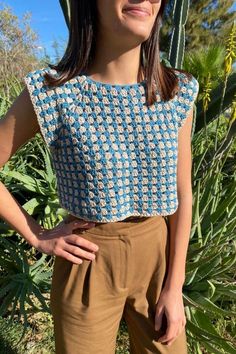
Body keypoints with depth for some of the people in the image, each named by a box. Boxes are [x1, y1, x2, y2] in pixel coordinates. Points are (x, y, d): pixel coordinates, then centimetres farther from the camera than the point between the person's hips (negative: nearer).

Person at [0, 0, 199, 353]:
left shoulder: (178, 92, -7)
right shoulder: (51, 92, -16)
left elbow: (182, 193, -3)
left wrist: (175, 287, -2)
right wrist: (38, 237, -7)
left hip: (156, 255, 3)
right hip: (87, 261, -2)